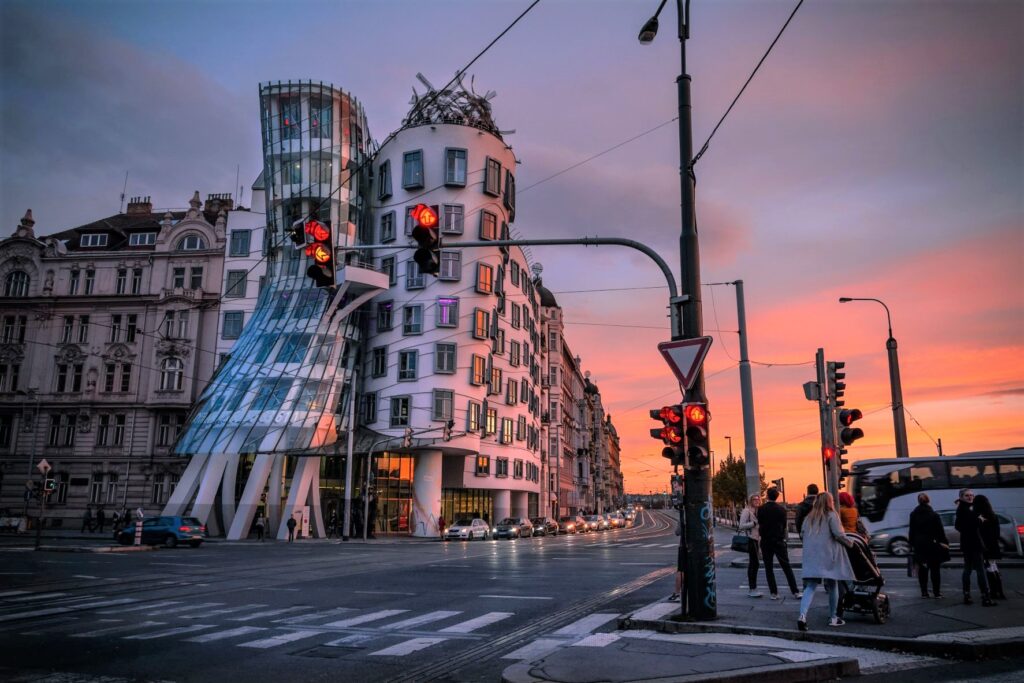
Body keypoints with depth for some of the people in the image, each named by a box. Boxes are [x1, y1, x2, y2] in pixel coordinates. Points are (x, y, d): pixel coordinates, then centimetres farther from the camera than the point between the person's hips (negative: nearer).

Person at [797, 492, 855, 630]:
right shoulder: (831, 515, -3)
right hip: (828, 556, -4)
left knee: (810, 587, -1)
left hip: (811, 556, 4)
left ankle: (803, 616, -19)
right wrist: (850, 543, 4)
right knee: (833, 586, 13)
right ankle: (833, 618, 22)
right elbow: (838, 534, -10)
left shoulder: (809, 517, 14)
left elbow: (804, 535, 13)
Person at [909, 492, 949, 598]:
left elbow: (911, 532, 5)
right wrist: (944, 542, 2)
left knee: (922, 569, 7)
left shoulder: (913, 515, 0)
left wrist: (912, 543, 12)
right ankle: (937, 592, 8)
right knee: (935, 569, 6)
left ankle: (924, 592, 7)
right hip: (933, 546, -2)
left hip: (919, 546, 2)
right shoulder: (934, 515, -10)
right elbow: (940, 531, -7)